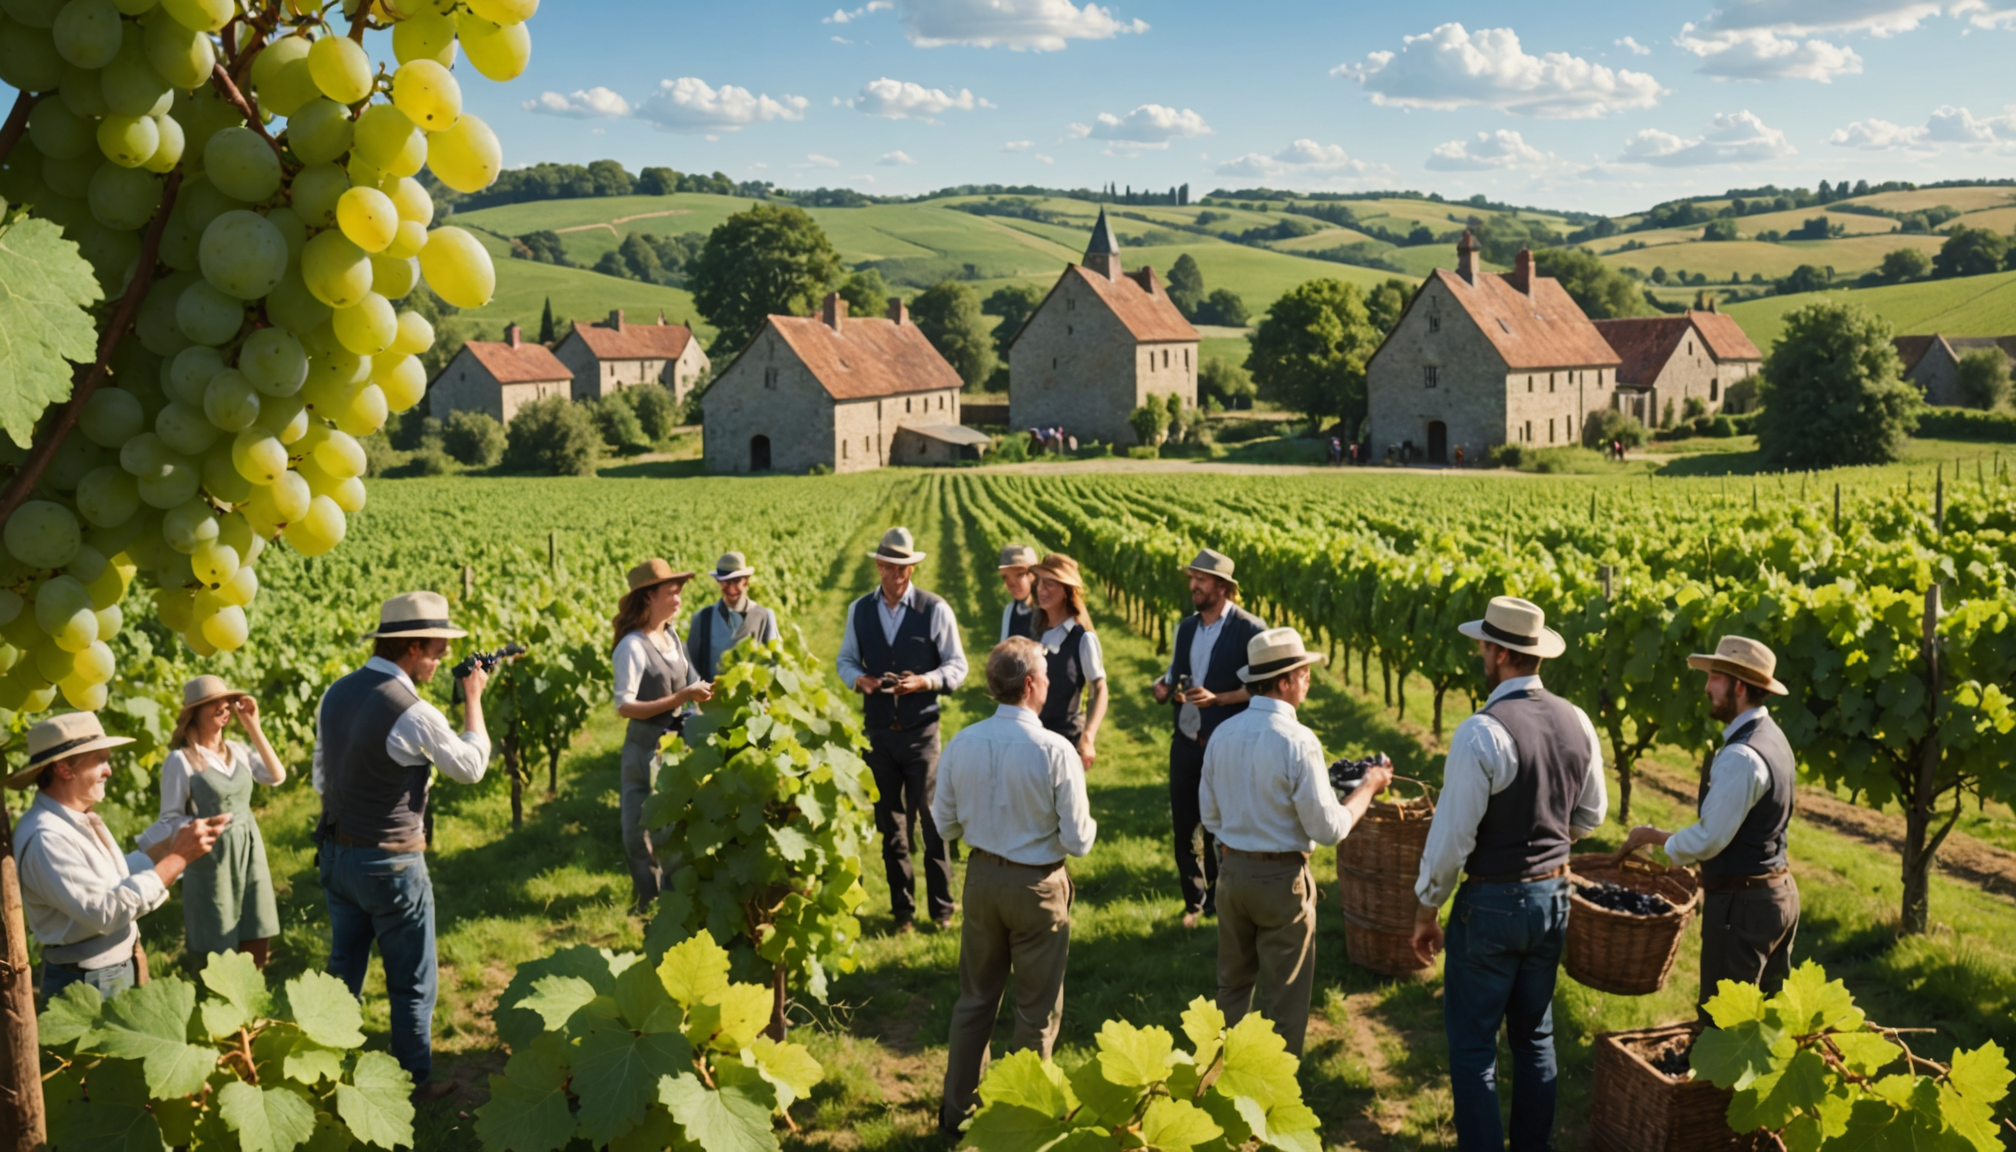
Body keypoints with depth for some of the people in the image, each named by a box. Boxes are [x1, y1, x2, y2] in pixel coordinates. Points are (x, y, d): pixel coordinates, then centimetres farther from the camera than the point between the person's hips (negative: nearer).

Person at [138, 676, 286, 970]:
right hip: (212, 861, -5)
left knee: (256, 954, 9)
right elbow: (170, 820, -9)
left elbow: (277, 777, -3)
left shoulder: (238, 750, 7)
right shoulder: (180, 760, -10)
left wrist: (253, 727, -3)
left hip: (250, 855, 5)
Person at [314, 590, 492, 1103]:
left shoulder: (335, 694, 1)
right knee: (413, 984, 10)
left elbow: (321, 777, 11)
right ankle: (415, 1083, 22)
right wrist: (473, 699, 1)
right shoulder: (413, 713, -24)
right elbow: (472, 766, -9)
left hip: (335, 854, 7)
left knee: (343, 971, 20)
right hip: (390, 863, -7)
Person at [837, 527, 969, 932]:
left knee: (932, 821, 2)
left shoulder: (935, 610, -6)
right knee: (890, 824, 11)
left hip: (921, 731, -3)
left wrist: (925, 681, -21)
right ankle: (901, 909, 23)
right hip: (878, 731, 3)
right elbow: (846, 660, 13)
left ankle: (942, 907, 15)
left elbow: (957, 666, -3)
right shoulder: (859, 610, 5)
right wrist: (859, 679, -10)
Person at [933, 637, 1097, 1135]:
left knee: (975, 998, 20)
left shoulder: (961, 744, -8)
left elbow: (945, 823, 2)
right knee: (1036, 1010, 13)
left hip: (981, 877, 4)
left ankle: (958, 1109, 31)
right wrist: (1086, 824, 6)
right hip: (1037, 887, -4)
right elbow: (1078, 841, -16)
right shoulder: (1055, 751, -21)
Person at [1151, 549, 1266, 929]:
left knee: (1219, 830, 5)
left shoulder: (1249, 630, -11)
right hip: (1186, 741, 6)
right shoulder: (1186, 628, 9)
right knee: (1182, 826, 10)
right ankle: (1194, 901, 27)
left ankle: (1219, 901, 23)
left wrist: (1217, 698, -23)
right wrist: (1164, 687, -3)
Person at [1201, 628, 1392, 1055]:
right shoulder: (1298, 742, -19)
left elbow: (1210, 816, 8)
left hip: (1232, 873, 6)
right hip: (1282, 879, -6)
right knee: (1283, 999, 8)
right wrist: (1368, 787, -3)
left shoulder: (1222, 734, 0)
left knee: (1233, 986, 21)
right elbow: (1329, 829, -16)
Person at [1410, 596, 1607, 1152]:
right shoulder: (1576, 722, -2)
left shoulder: (1481, 732, -23)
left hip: (1491, 903, -7)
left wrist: (1426, 908, -6)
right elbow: (1591, 815, 10)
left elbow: (1453, 834, -19)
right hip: (1553, 898, 7)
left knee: (1473, 1047, 6)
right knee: (1535, 1037, 20)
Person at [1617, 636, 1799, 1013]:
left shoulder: (1742, 756, -23)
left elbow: (1709, 838, -21)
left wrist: (1653, 836, -5)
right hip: (1780, 893, 10)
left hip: (1741, 904, -10)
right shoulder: (1771, 735, 8)